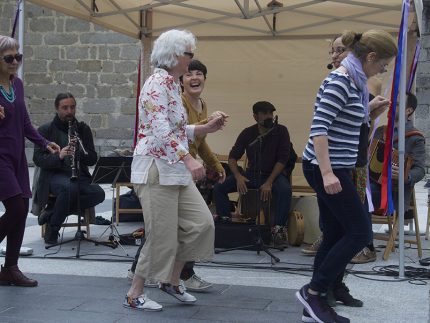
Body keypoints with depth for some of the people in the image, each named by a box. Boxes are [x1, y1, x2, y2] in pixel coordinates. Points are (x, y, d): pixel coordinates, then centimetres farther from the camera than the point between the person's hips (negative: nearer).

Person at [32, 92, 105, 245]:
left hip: (79, 177, 4)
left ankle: (53, 209, -12)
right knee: (70, 187, -38)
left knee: (99, 193, -27)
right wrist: (58, 156, -23)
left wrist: (80, 150, -14)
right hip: (54, 176, -3)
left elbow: (92, 159, 7)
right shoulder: (45, 130, 6)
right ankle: (52, 230, -17)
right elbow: (38, 159, -5)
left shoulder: (83, 129, 14)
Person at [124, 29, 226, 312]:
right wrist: (189, 159, -33)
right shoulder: (157, 83, -15)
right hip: (156, 168, -9)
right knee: (162, 235, -4)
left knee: (201, 223, 6)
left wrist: (206, 128, 10)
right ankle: (134, 294, 12)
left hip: (174, 169, 9)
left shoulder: (172, 85, 15)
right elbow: (161, 132, -26)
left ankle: (171, 280, 21)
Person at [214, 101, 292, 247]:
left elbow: (282, 159, -12)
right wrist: (238, 176, -18)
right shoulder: (248, 133, 2)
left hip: (274, 174, -3)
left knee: (285, 189, -38)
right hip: (251, 174, 3)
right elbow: (233, 157, 2)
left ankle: (278, 229, -29)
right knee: (219, 187, -15)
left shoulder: (281, 131, -7)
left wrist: (269, 182, -22)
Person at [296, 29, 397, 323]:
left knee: (336, 236, 10)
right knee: (360, 232, -6)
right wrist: (327, 173, -27)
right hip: (326, 169, -10)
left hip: (336, 168, 10)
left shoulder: (354, 81, 13)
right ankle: (313, 290, 1)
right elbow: (318, 128, -23)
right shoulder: (341, 81, -16)